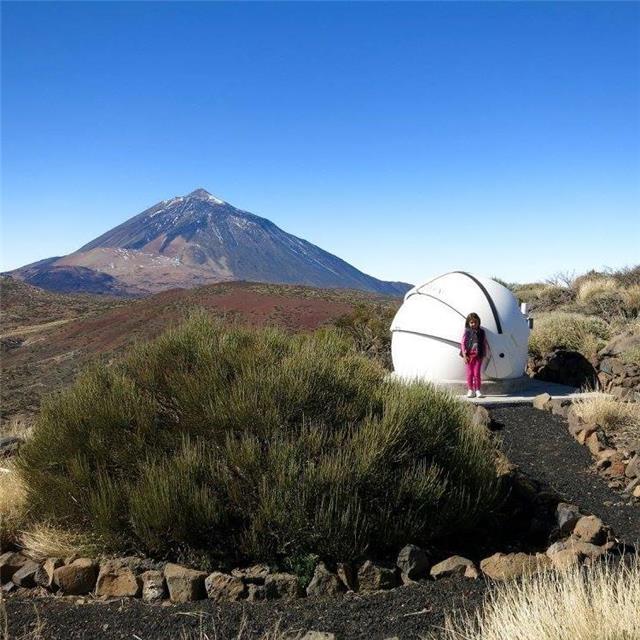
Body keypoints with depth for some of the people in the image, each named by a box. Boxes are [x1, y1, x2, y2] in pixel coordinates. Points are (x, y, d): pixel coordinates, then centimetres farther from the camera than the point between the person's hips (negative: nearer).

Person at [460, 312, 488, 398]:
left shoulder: (481, 332, 4)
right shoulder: (467, 332, -2)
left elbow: (484, 344, 10)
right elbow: (462, 344, -4)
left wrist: (484, 354, 4)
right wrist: (464, 355, -10)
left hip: (478, 356, 1)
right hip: (469, 356, -1)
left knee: (477, 373, -1)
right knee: (469, 373, 3)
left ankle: (477, 390, 7)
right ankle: (470, 390, 12)